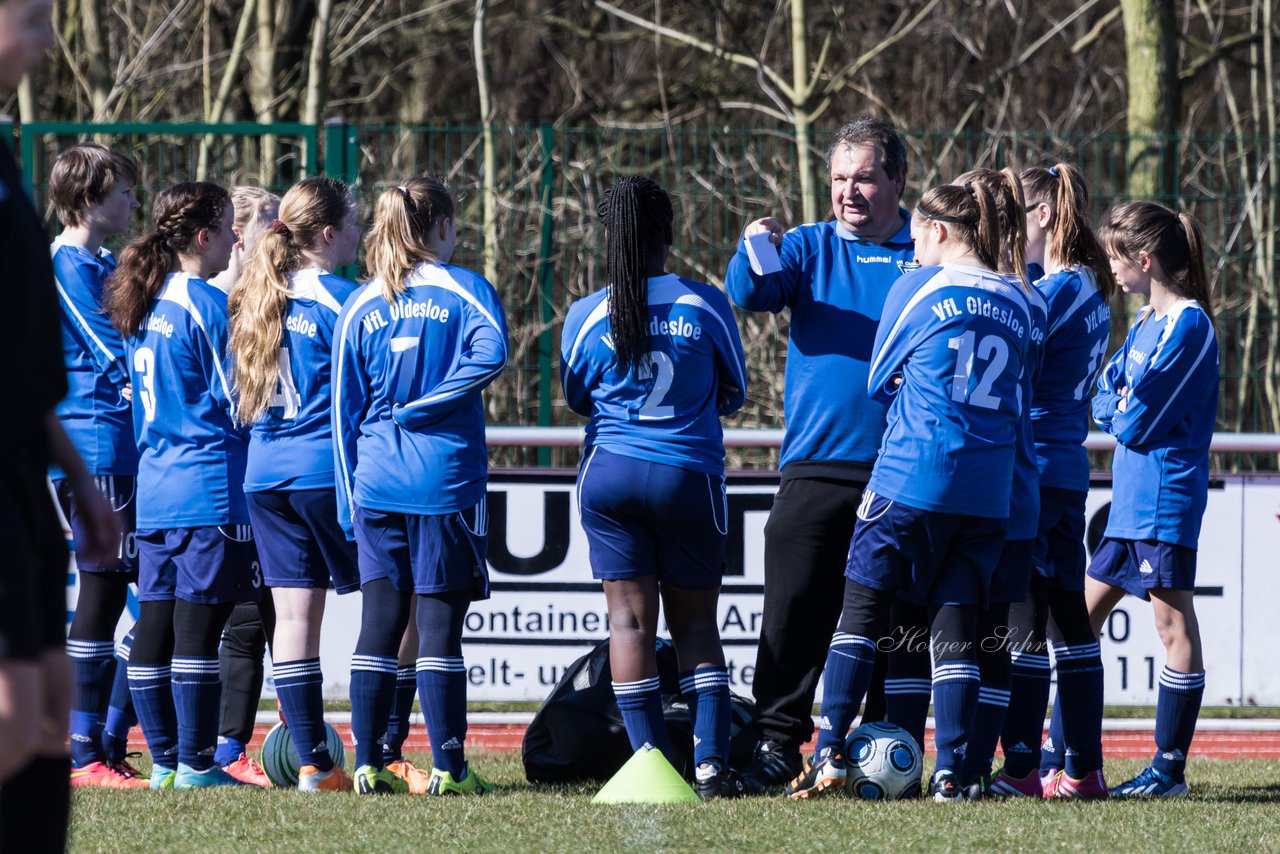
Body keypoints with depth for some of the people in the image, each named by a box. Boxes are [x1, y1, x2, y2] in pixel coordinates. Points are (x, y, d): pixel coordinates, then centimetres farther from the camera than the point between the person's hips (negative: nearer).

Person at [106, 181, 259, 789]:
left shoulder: (144, 307, 13)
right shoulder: (208, 306, -11)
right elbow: (239, 402, -10)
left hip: (154, 487, 8)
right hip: (210, 486, -8)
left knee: (154, 625, 7)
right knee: (198, 624, -6)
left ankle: (164, 761, 10)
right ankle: (195, 765, -5)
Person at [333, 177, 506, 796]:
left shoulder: (360, 306, 9)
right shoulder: (464, 290, -1)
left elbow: (345, 408, 9)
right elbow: (491, 351, -22)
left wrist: (350, 501, 13)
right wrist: (425, 406, -12)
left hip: (376, 485, 3)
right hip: (446, 481, -3)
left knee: (379, 622, 6)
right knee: (440, 623, -1)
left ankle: (368, 766, 4)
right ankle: (448, 768, -1)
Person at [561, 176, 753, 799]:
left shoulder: (586, 315, -3)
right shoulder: (705, 304, -5)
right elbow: (734, 391, 10)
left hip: (610, 472, 0)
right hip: (690, 477, 0)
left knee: (630, 618, 4)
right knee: (696, 623, 7)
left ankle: (650, 760, -3)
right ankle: (710, 764, -3)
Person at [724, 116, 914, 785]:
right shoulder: (810, 248, 8)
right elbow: (751, 294, -8)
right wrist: (754, 253, -30)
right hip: (817, 466, 0)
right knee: (795, 611, -2)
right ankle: (778, 743, 2)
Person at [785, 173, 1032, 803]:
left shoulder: (919, 288, -1)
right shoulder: (1017, 302, 11)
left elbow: (879, 380, 9)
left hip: (911, 475, -4)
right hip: (989, 490, 4)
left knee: (861, 608, 3)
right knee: (956, 623, 5)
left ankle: (830, 755, -2)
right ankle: (950, 770, -1)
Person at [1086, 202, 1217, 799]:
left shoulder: (1187, 325, -14)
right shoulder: (1148, 322, 15)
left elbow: (1136, 422, -17)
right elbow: (1104, 400, 15)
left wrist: (1120, 413, 2)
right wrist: (1119, 408, -4)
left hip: (1166, 498, -10)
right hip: (1131, 499, 10)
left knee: (1174, 624, -6)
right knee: (1083, 613, 12)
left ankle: (1171, 769, -5)